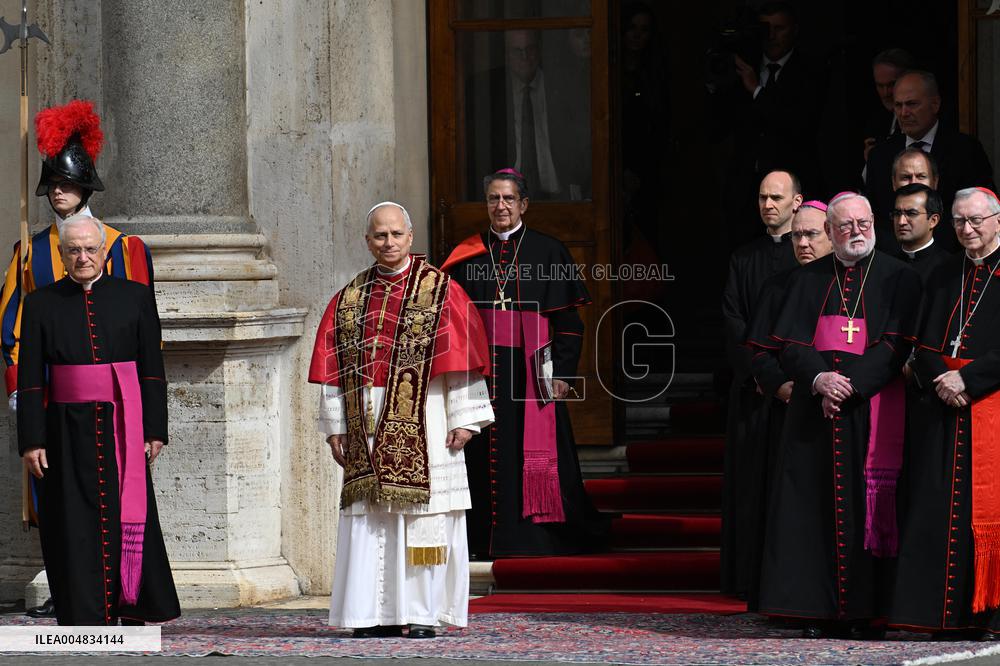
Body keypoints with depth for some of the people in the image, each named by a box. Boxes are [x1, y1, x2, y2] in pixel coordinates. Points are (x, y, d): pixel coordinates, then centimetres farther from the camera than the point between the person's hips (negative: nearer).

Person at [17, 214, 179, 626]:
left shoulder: (135, 298, 4)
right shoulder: (41, 304, 4)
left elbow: (152, 370, 4)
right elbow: (30, 379, 2)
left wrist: (154, 431, -2)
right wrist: (32, 440, -5)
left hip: (122, 430, 0)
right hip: (68, 433, 0)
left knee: (128, 524, 0)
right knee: (76, 528, 0)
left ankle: (132, 613, 11)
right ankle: (83, 619, 3)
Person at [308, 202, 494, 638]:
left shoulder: (440, 291, 2)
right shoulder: (349, 299, 12)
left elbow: (460, 357, -2)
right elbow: (334, 368, 11)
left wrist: (463, 419, -9)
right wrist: (335, 425, 5)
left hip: (423, 423, -3)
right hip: (368, 425, 3)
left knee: (424, 516, -5)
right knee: (370, 520, 0)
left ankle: (425, 613, -1)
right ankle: (377, 613, 4)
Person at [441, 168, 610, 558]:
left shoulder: (547, 252, 3)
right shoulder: (468, 256, 10)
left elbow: (567, 320, 0)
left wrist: (562, 372, -9)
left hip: (531, 371, -2)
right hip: (482, 373, 2)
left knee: (534, 454, -5)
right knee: (487, 459, 1)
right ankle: (491, 538, 7)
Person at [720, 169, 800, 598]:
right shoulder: (744, 258, 14)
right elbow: (732, 317, 7)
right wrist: (757, 366, -8)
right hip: (753, 382, 3)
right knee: (752, 474, 0)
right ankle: (753, 575, 2)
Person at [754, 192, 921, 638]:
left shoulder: (898, 278, 5)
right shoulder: (807, 280, 13)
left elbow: (895, 345, -5)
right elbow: (790, 343, 5)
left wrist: (850, 385, -16)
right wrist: (819, 378, -14)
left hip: (873, 408, -2)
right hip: (815, 411, 2)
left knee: (870, 508, -6)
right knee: (816, 506, -3)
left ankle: (868, 610, -4)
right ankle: (821, 609, -2)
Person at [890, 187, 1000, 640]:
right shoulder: (944, 276, 16)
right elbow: (924, 347, 15)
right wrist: (939, 381, -4)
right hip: (947, 413, 5)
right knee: (942, 510, 0)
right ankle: (952, 615, 2)